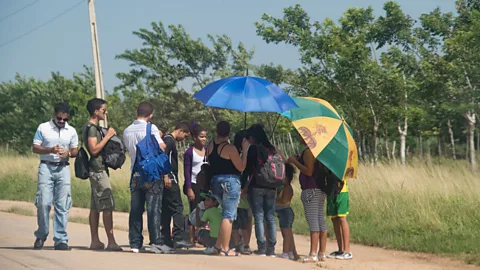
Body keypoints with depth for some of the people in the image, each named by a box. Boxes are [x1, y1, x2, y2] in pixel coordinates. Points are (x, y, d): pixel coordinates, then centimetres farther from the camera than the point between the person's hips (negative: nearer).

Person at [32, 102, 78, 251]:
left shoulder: (71, 131, 11)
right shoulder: (43, 128, 3)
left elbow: (75, 151, 14)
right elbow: (35, 148, 2)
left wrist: (68, 153, -9)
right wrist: (50, 150, -14)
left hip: (63, 168, 2)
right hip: (46, 167, -2)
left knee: (63, 205, -3)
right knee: (44, 202, -9)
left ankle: (61, 239, 1)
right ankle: (41, 235, 9)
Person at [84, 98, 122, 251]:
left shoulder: (94, 127, 19)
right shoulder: (91, 127, -13)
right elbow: (94, 149, -21)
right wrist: (108, 136, -16)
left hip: (97, 170, 11)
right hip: (98, 170, -11)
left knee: (95, 207, 8)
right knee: (107, 206, -12)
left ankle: (95, 241, 9)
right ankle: (111, 242, -14)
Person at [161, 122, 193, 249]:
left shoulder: (168, 140, 21)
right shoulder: (170, 141, -10)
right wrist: (166, 177, -26)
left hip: (167, 181, 10)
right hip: (170, 180, -10)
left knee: (166, 210, 10)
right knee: (177, 208, -10)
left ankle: (166, 239, 11)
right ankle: (178, 238, -13)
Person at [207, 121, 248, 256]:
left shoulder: (210, 146, 6)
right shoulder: (230, 148, -15)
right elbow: (241, 167, -12)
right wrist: (244, 150, -7)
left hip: (215, 181, 7)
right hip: (230, 181, -7)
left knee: (226, 214, 20)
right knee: (228, 216, -4)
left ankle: (218, 246, 17)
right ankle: (225, 249, -6)